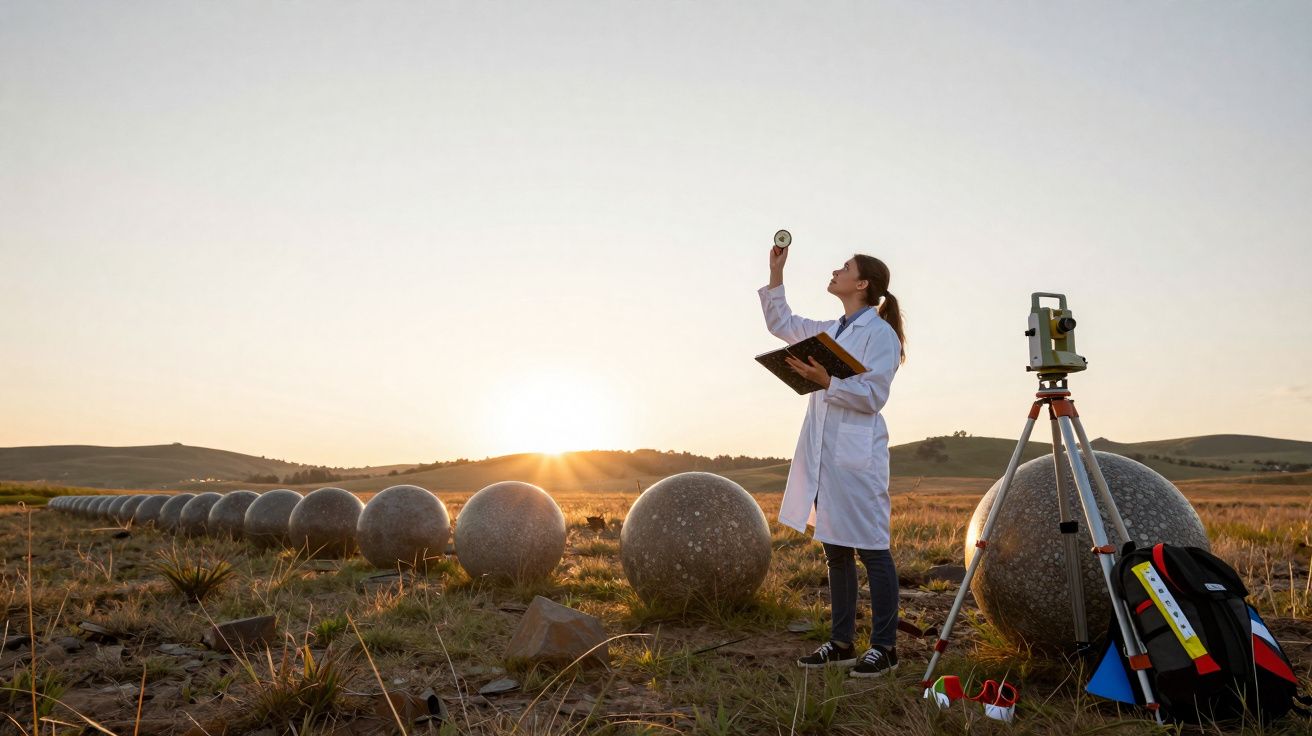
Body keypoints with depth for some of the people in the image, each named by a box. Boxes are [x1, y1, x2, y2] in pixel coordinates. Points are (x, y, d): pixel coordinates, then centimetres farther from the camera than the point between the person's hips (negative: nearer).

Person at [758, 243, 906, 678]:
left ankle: (884, 648, 10)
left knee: (872, 550, -1)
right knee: (835, 552, 12)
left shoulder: (879, 332, -6)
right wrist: (776, 273, 24)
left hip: (857, 455, -8)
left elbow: (872, 395, -13)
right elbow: (781, 324, 29)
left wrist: (826, 381, -23)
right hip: (823, 454, 8)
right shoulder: (830, 330, 17)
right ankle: (842, 643, 22)